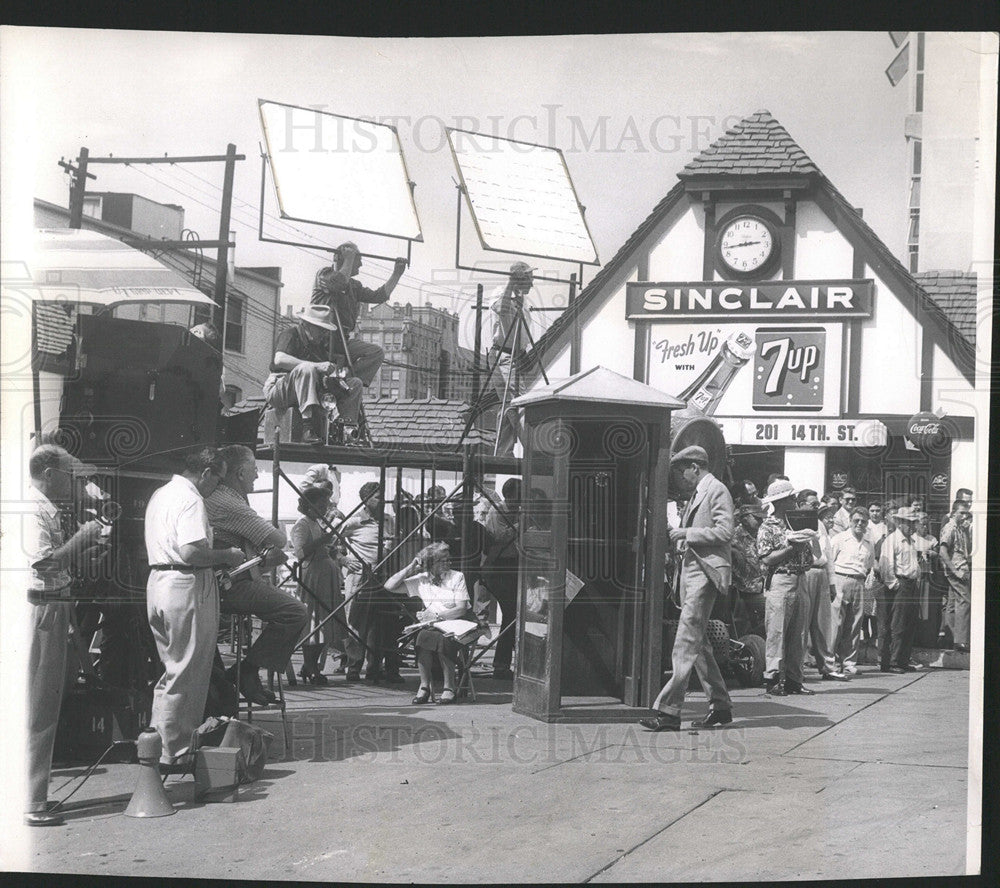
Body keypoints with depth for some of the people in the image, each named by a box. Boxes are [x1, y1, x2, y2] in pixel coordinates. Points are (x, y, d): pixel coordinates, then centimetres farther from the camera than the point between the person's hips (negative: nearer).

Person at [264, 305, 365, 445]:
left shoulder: (320, 341, 13)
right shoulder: (291, 333, -10)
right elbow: (280, 359, -29)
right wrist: (317, 366, -36)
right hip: (277, 390, -8)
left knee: (355, 383, -1)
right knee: (306, 369, -39)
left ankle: (349, 431, -15)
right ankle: (309, 429, -45)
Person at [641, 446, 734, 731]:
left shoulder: (716, 491, -7)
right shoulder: (696, 494, 21)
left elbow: (725, 532, -16)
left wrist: (687, 533, -14)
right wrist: (680, 537, 10)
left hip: (705, 572, -10)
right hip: (690, 569, 10)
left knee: (686, 643, -13)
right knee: (698, 643, 12)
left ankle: (668, 710, -16)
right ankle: (720, 705, 20)